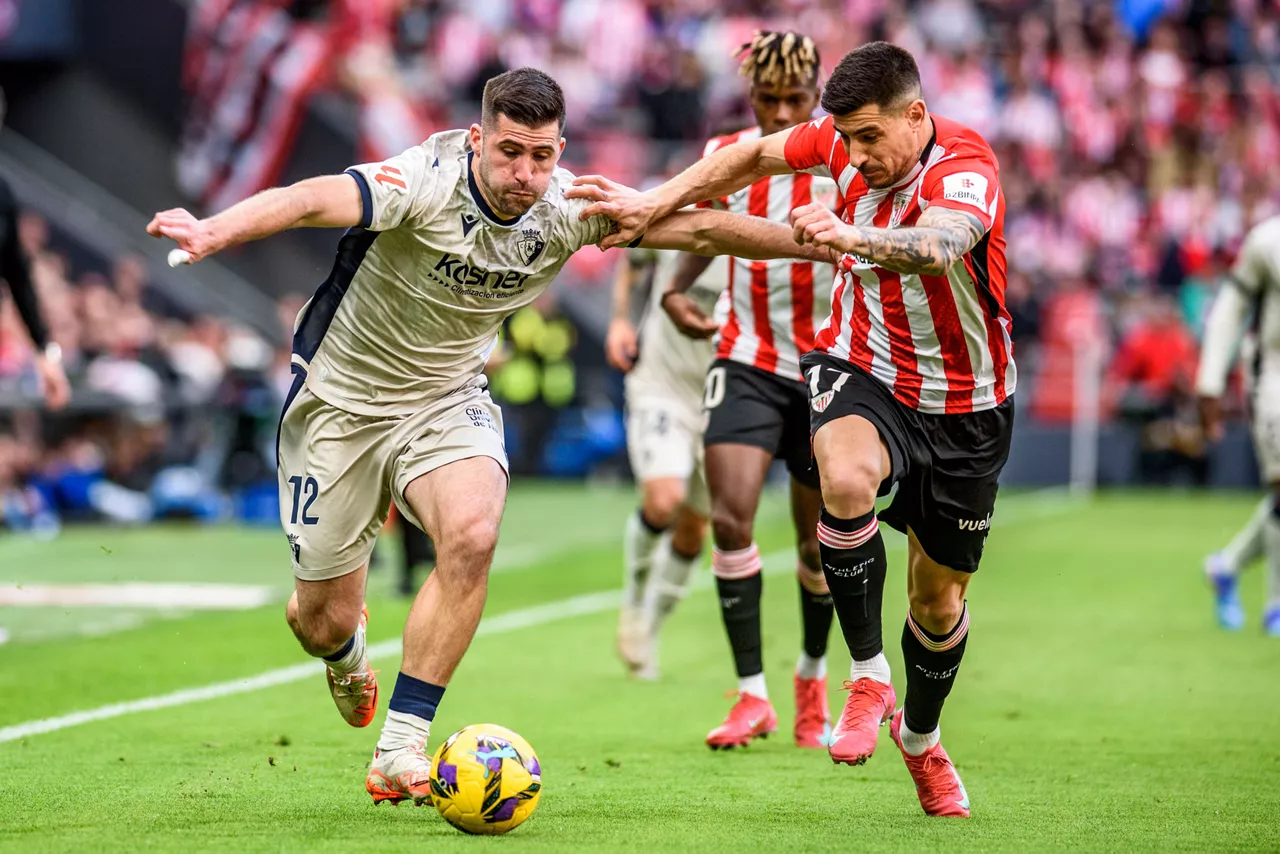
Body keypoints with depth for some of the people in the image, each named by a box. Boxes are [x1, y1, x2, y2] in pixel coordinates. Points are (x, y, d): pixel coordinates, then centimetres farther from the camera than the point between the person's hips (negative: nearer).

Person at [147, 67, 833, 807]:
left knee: (472, 532, -29)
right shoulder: (426, 184, -28)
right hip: (341, 399, -3)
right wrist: (214, 233, -62)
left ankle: (401, 752, -19)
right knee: (326, 621, 2)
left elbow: (696, 228, -5)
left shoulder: (568, 209, -12)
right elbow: (314, 202, -45)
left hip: (447, 399, 3)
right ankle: (348, 652, 46)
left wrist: (814, 242, -10)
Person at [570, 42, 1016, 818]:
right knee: (847, 480, -34)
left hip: (963, 406, -2)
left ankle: (921, 740, 40)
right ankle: (868, 678, -17)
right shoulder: (847, 140, -11)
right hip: (862, 367, 2)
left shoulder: (965, 166, -27)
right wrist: (655, 204, 2)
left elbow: (938, 247, -49)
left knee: (938, 601, 9)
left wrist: (853, 239, -67)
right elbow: (752, 156, 9)